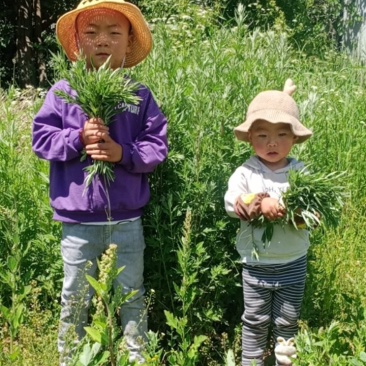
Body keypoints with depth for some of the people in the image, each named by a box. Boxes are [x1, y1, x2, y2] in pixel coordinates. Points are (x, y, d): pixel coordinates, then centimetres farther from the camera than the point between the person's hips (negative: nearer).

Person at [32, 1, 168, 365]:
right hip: (77, 219, 0)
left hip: (127, 219, 1)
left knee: (132, 295, 17)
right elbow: (41, 139, -5)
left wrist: (122, 152, -20)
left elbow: (156, 146, -3)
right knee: (75, 298, 15)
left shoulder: (140, 96, -2)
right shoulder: (63, 92, -4)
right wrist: (79, 138, -20)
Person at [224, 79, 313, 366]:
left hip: (293, 264, 1)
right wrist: (261, 203, -31)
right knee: (256, 322, 11)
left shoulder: (301, 172, -4)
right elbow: (231, 202, -19)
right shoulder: (245, 172, -6)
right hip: (256, 265, -1)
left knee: (287, 323, 14)